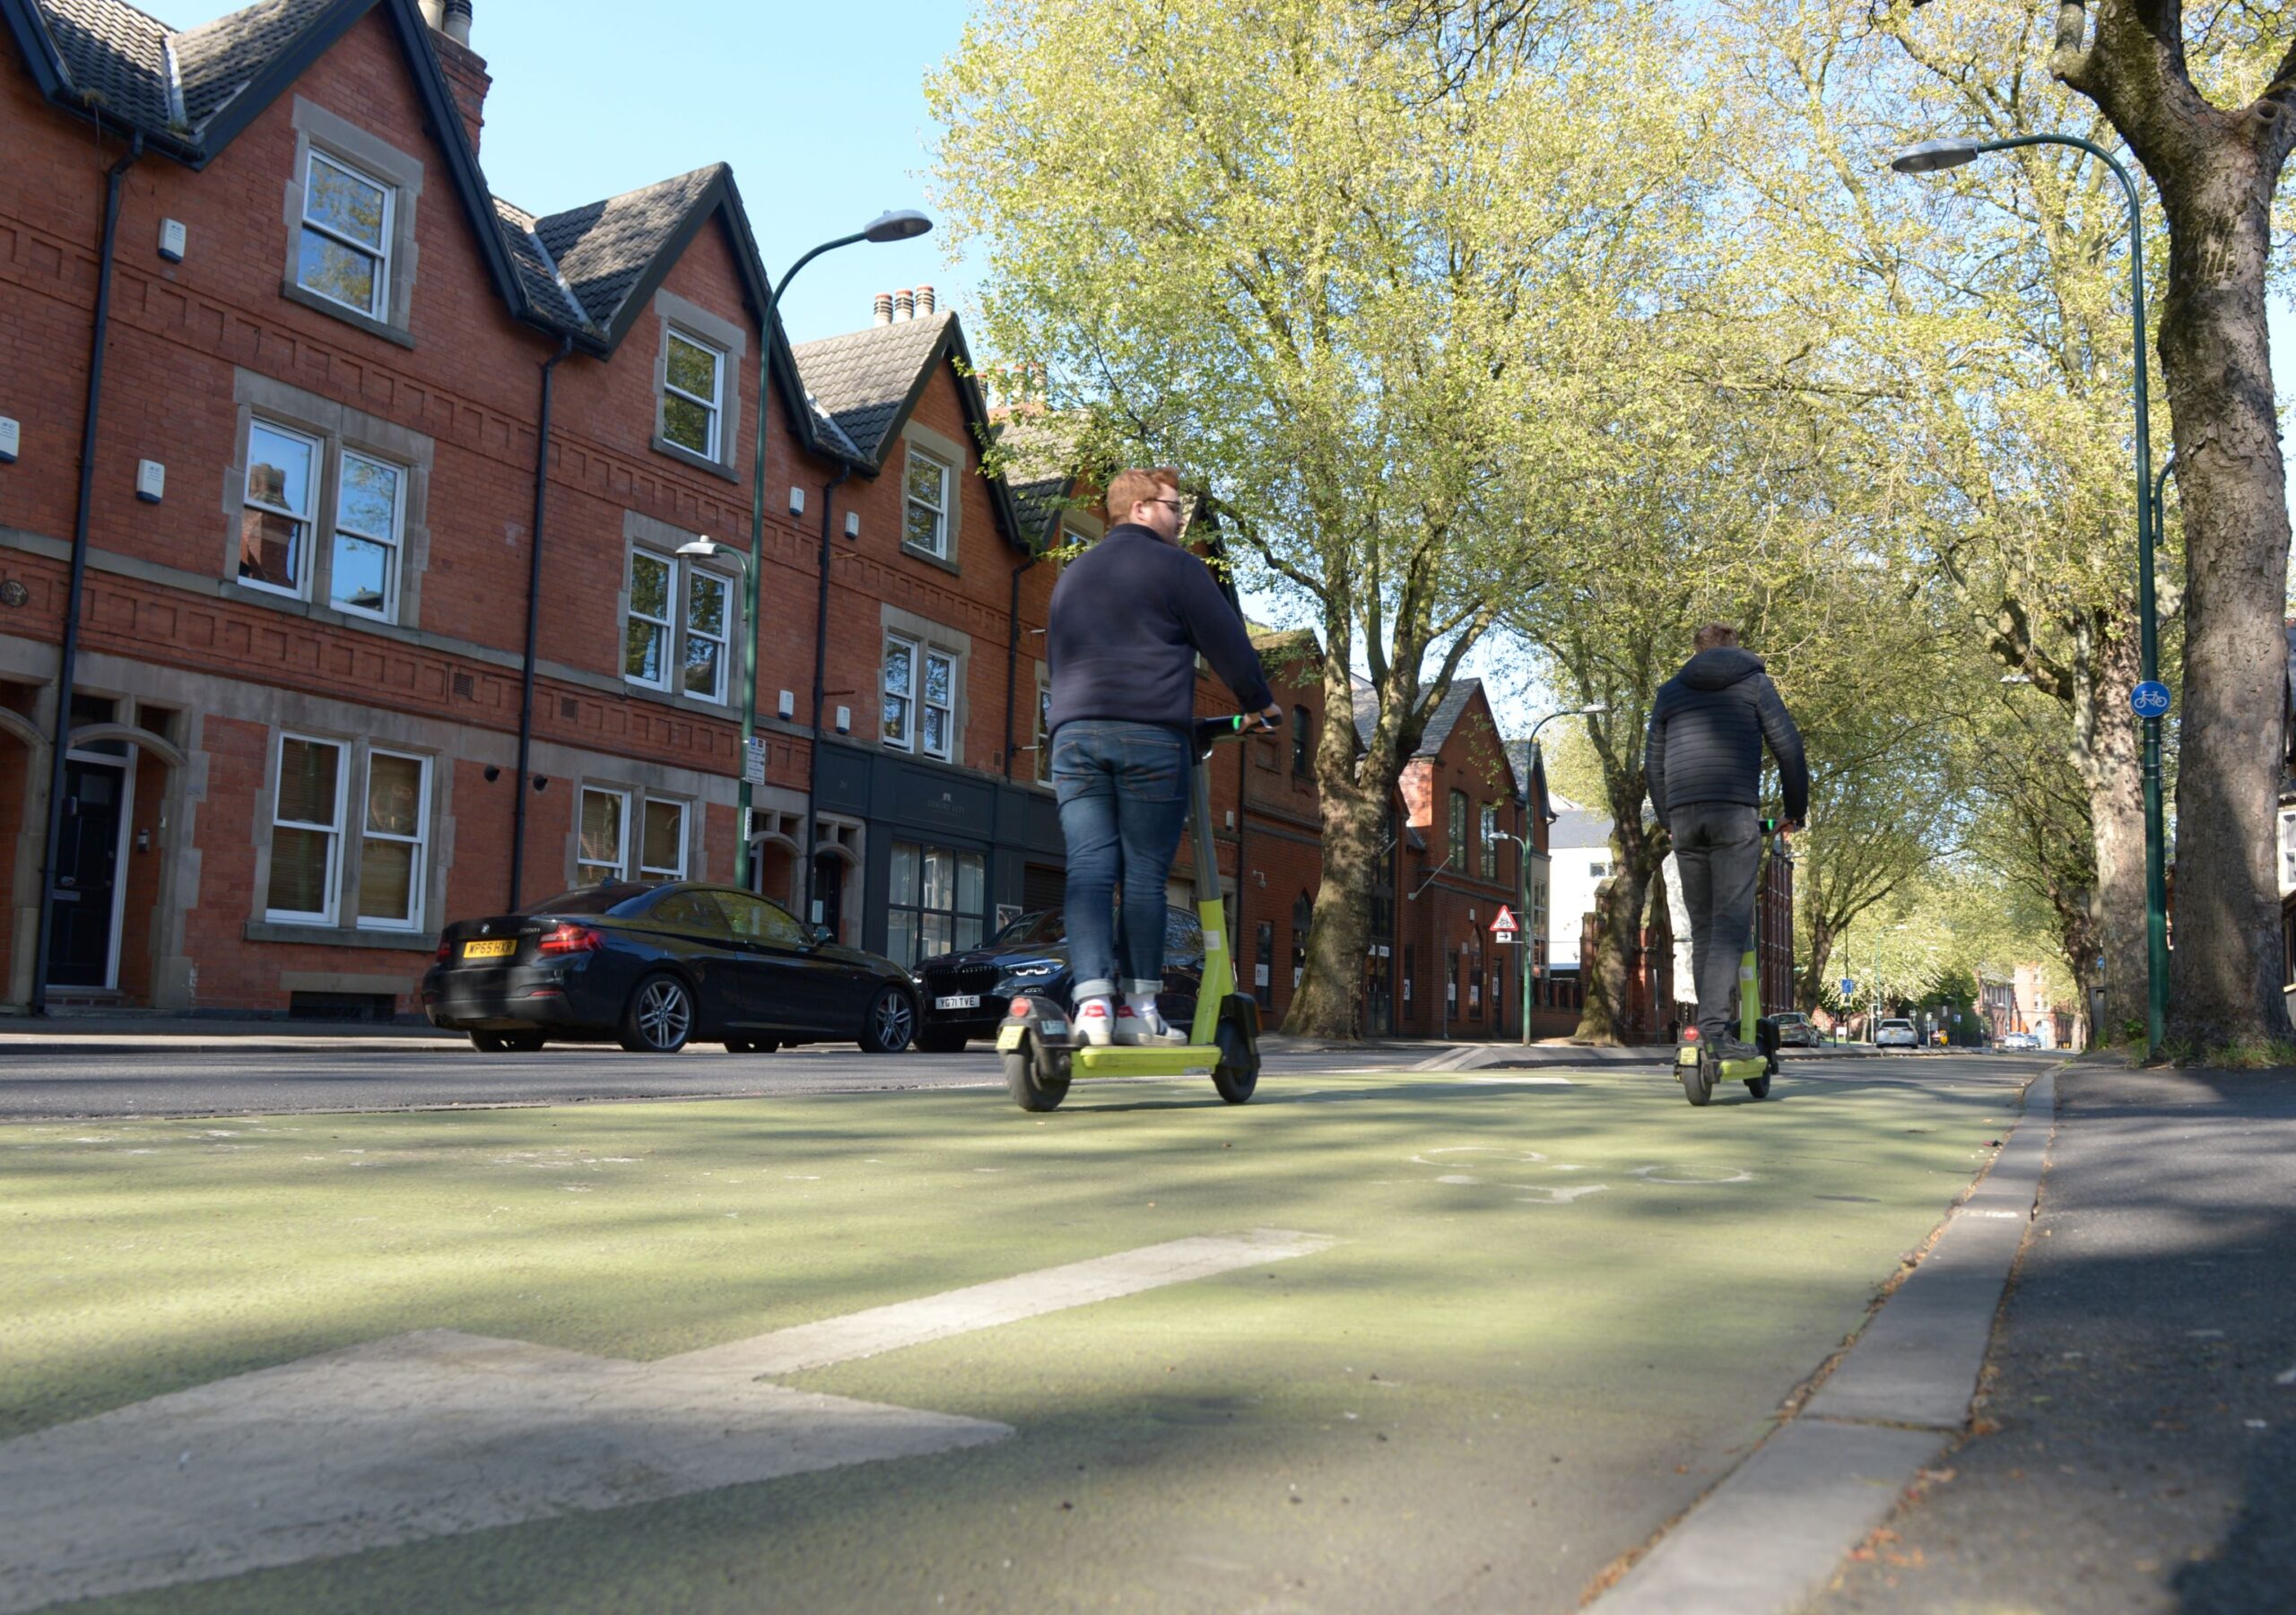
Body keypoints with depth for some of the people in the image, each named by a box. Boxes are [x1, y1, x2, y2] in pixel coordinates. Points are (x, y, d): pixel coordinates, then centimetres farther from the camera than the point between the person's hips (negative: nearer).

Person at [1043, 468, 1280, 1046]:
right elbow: (1228, 644, 3)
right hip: (1151, 737, -4)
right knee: (1145, 874, 1)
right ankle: (1138, 1005, 3)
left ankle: (1092, 999, -15)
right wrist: (1262, 703, 19)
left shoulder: (1072, 574, 23)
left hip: (1074, 733, 5)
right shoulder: (1176, 567, 4)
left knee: (1088, 869, -2)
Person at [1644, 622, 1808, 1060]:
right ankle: (1714, 1027, -21)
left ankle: (1707, 1025, 9)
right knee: (1731, 922, -9)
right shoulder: (1753, 682, 11)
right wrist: (1796, 808, 14)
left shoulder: (1670, 691, 20)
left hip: (1684, 815, 4)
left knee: (1702, 926, 10)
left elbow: (1653, 762, 21)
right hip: (1735, 811, -4)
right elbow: (1787, 745, 5)